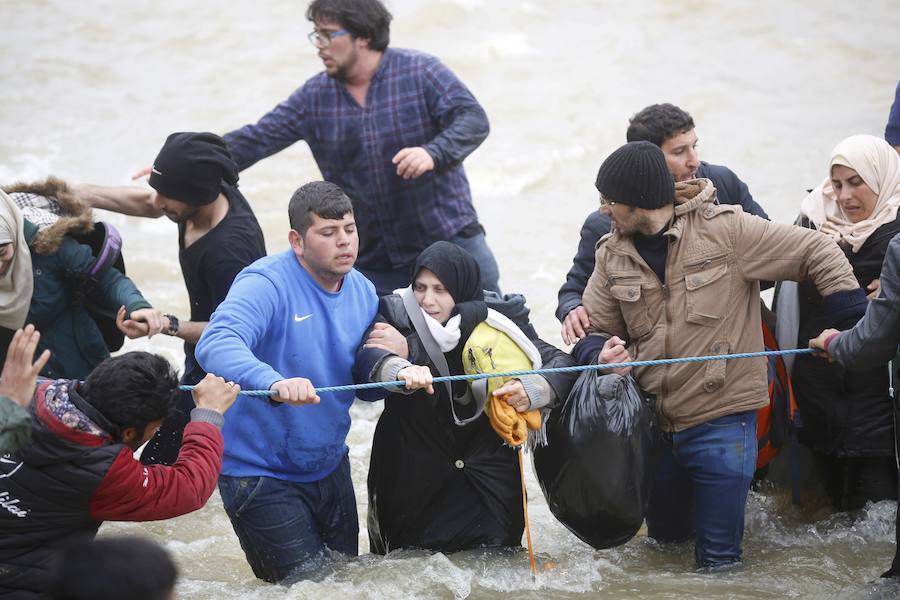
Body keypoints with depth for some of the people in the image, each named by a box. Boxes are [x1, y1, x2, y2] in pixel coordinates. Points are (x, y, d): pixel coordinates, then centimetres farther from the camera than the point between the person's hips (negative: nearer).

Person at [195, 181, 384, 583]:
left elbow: (366, 389, 8)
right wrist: (275, 383, -56)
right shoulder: (267, 283, -21)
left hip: (330, 465, 7)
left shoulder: (363, 292, 1)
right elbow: (215, 344, -39)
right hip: (261, 472, -7)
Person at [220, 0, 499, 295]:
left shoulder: (422, 72, -8)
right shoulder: (314, 97, 4)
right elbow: (256, 139, 6)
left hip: (449, 239, -4)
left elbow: (473, 118, -17)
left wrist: (434, 154, -36)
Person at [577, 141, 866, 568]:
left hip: (721, 420, -5)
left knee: (718, 559, -6)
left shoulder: (724, 229, -12)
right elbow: (595, 330, 8)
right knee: (664, 538, 22)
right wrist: (601, 352, -16)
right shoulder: (612, 254, 4)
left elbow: (817, 254, -8)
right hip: (654, 422, 5)